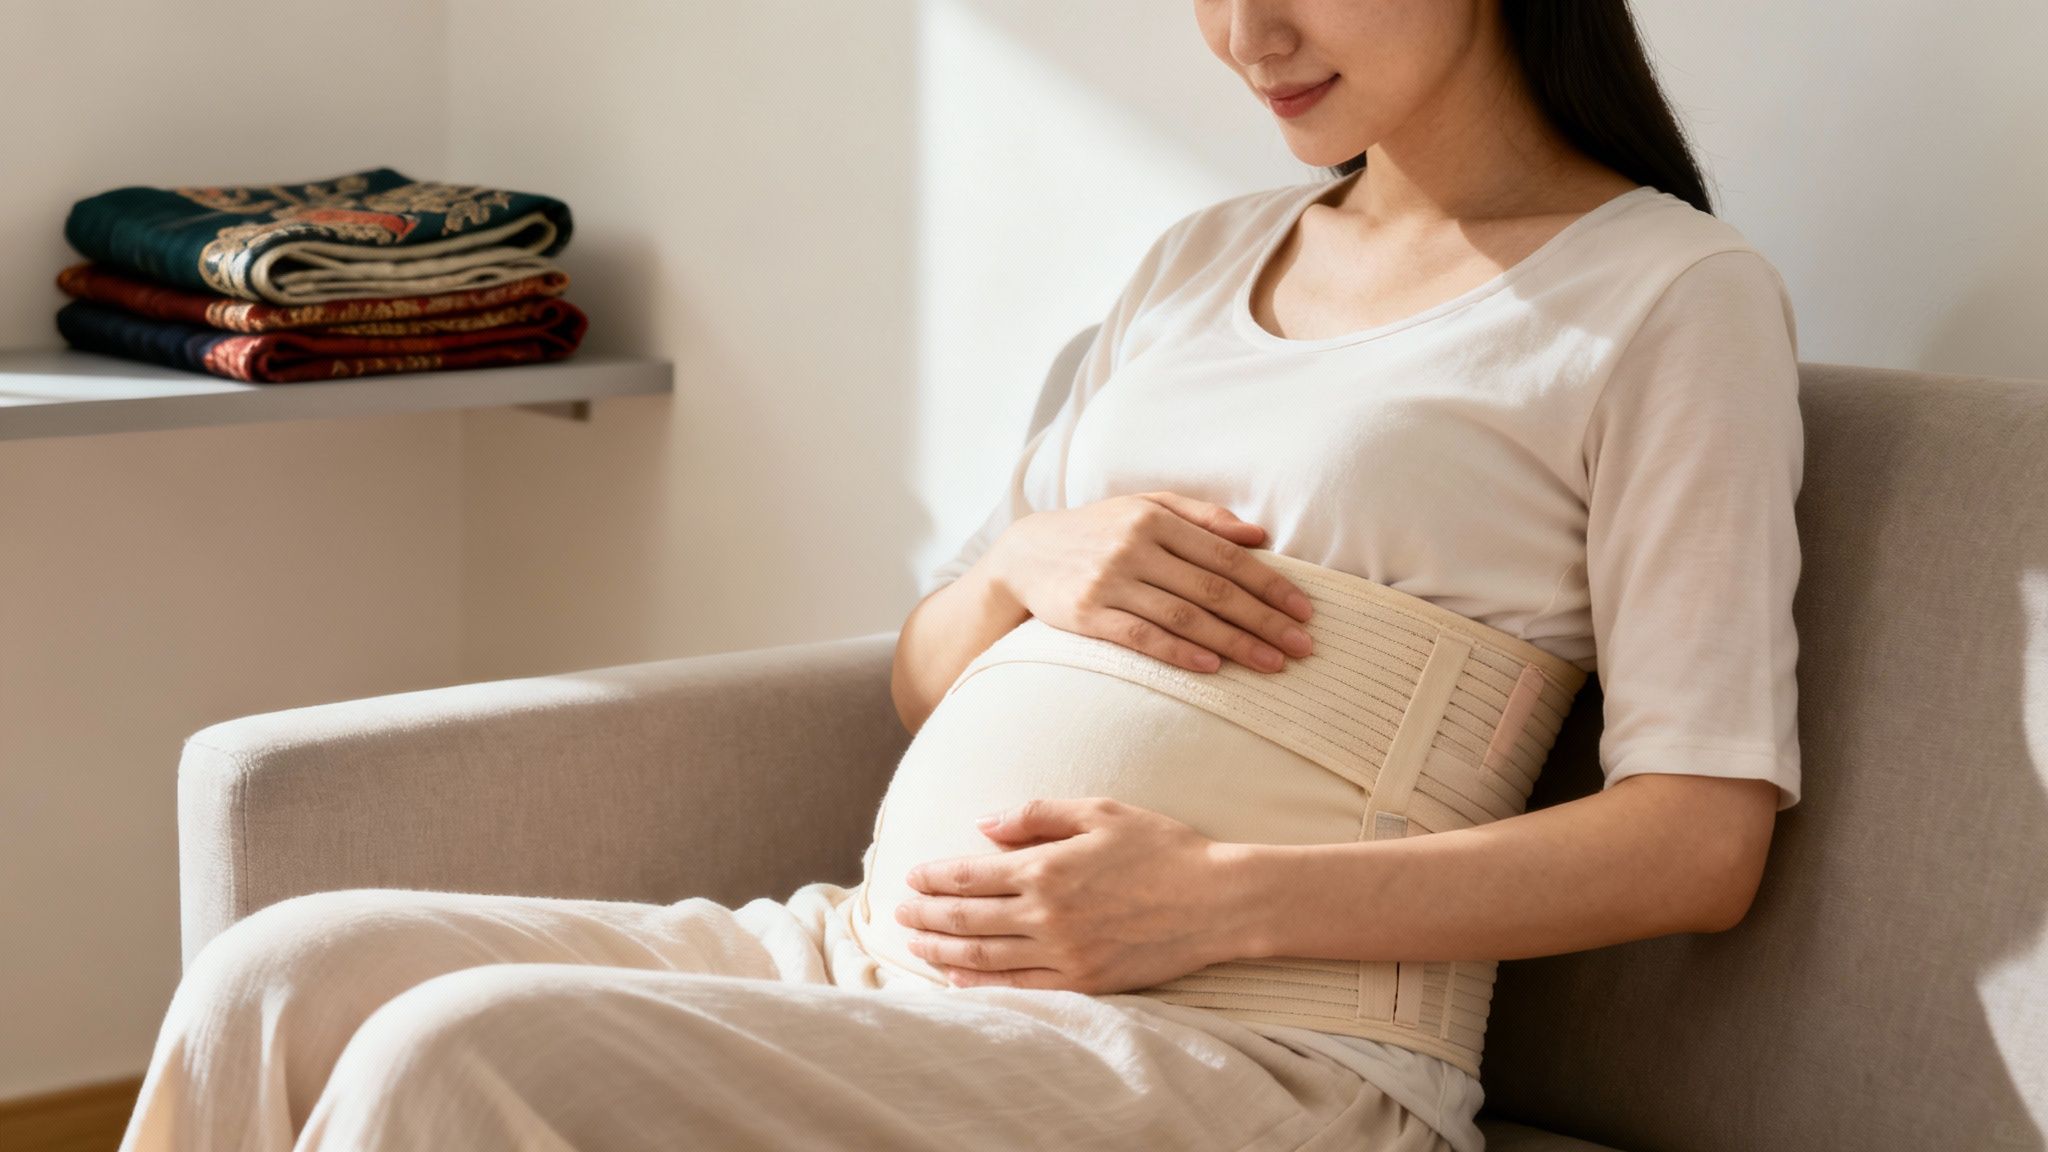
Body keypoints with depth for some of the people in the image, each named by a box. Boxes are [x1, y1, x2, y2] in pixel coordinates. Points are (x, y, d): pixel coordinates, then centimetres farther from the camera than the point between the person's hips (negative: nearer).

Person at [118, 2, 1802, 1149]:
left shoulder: (1676, 296, 0)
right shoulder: (1200, 263, 20)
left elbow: (1704, 839, -8)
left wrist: (1224, 899, -17)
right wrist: (1023, 565, -2)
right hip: (897, 952, 7)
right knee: (285, 979, -14)